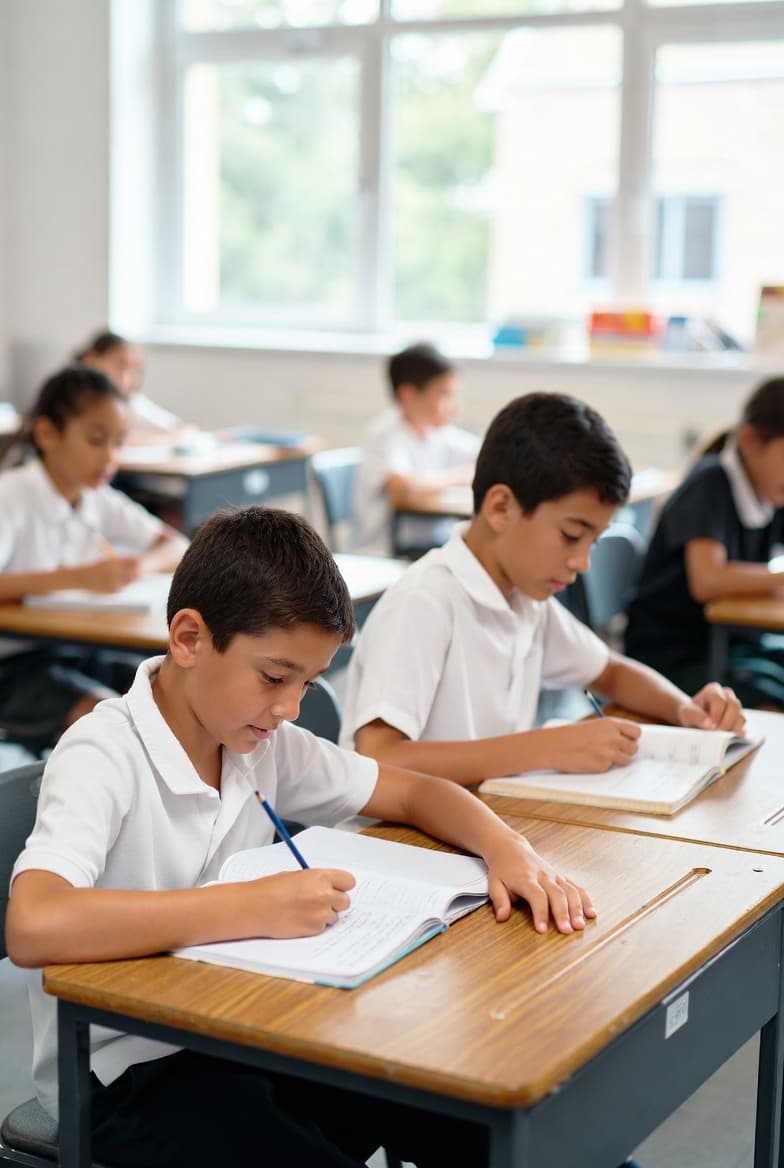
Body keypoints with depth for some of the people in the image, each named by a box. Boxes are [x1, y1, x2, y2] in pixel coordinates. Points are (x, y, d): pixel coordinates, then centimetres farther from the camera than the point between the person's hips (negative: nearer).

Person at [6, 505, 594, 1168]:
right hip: (125, 1076, -6)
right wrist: (256, 907, -37)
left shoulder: (264, 742, 1)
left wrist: (507, 849, -9)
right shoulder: (103, 759, -20)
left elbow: (411, 792, 12)